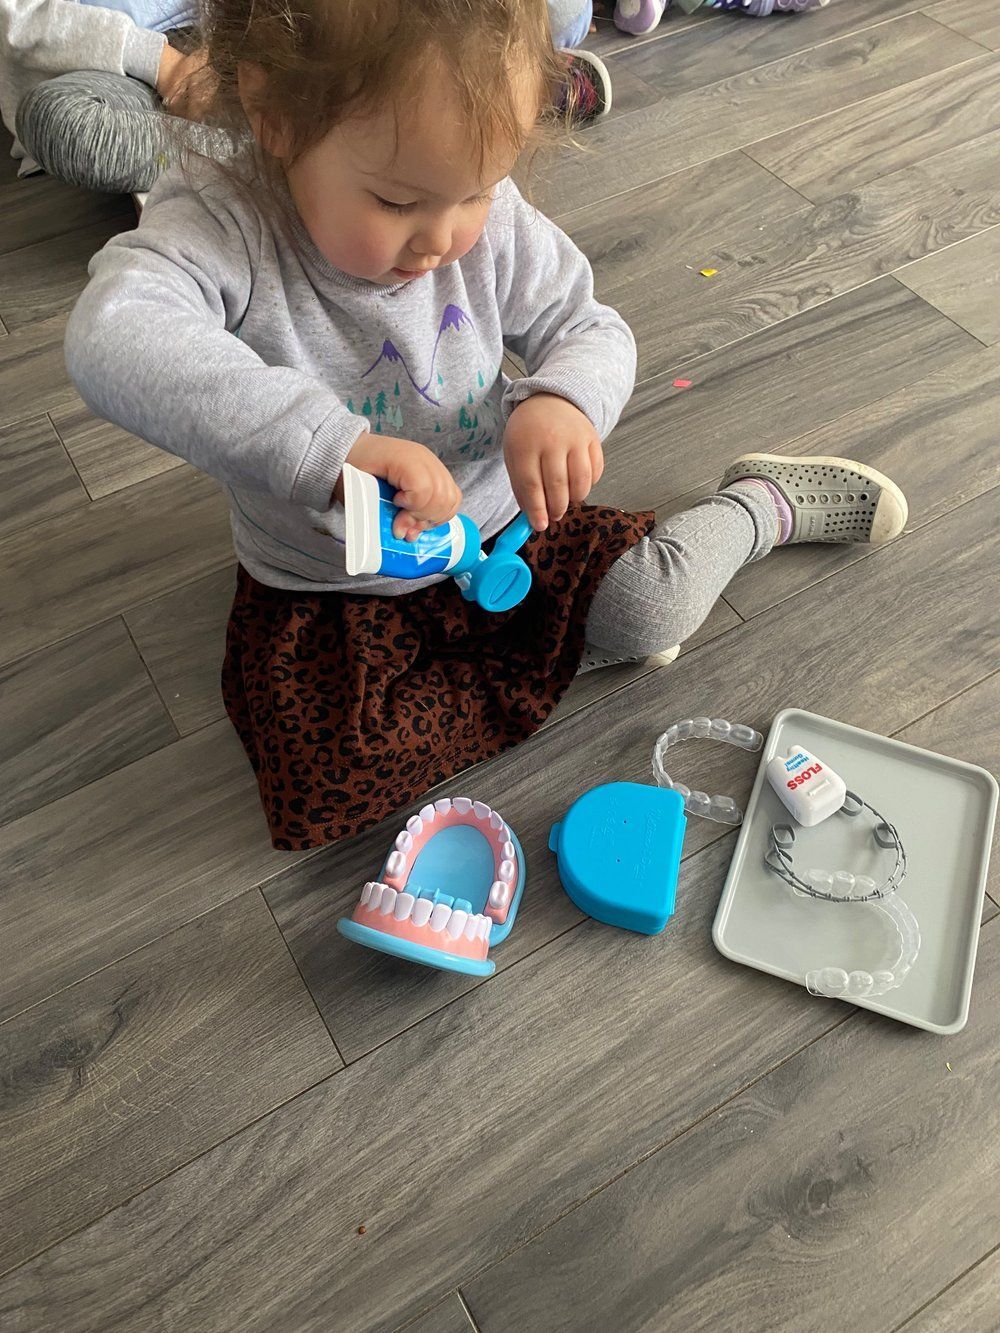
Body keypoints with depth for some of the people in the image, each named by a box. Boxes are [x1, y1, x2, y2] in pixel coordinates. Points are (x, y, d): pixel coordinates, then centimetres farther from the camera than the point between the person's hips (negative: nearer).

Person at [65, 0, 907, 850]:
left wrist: (564, 399, -29)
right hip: (330, 595, -1)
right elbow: (111, 340, -45)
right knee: (327, 778, -18)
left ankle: (768, 504, 22)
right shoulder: (223, 225, -26)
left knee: (658, 609, -12)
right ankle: (553, 651, -2)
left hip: (499, 524, 2)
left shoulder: (488, 220, -14)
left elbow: (591, 327, -4)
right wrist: (329, 446, -54)